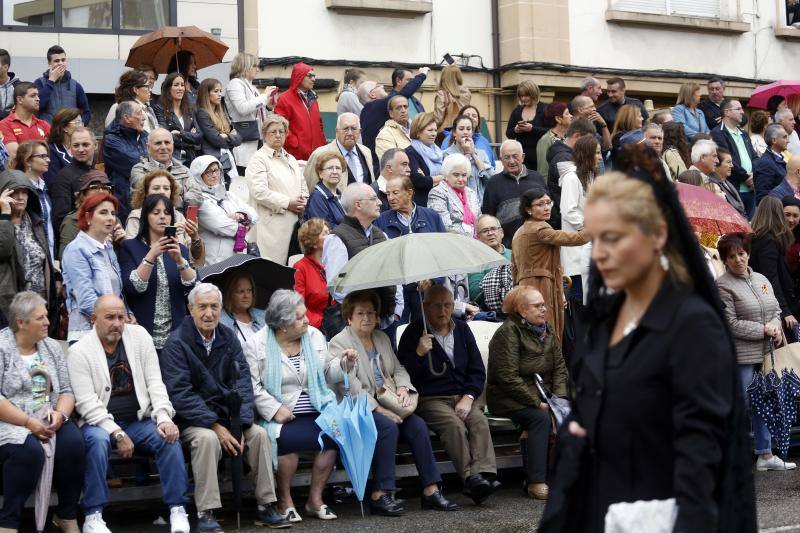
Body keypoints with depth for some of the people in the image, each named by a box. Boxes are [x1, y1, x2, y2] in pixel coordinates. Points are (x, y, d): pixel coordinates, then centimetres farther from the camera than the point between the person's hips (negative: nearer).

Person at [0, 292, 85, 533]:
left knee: (73, 442, -24)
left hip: (49, 421, 5)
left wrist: (60, 414, -11)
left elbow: (67, 391, 11)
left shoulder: (52, 347, 12)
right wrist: (29, 422, -20)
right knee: (29, 450, -34)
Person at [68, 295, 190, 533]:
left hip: (139, 421, 3)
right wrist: (117, 433, -21)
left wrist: (164, 418, -14)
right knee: (97, 440, -35)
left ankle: (177, 509, -15)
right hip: (100, 423, -3)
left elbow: (155, 382, 2)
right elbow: (87, 403, -13)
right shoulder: (79, 352, -7)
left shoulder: (139, 335, 4)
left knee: (169, 436, -23)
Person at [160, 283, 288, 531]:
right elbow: (179, 393, -17)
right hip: (190, 420, -5)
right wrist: (216, 426, -22)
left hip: (224, 415, 5)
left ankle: (265, 507, -7)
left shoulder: (228, 339, 7)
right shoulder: (177, 343, -10)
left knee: (259, 434, -16)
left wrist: (240, 424, -15)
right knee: (207, 438, -33)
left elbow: (242, 381, 0)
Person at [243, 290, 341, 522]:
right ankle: (284, 500, -10)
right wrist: (275, 410, -17)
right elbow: (252, 386, -9)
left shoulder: (315, 337, 12)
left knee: (332, 432, -26)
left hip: (315, 412, 4)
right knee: (289, 438, -34)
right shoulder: (257, 345, -2)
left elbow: (327, 374, 18)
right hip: (280, 416, -4)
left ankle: (315, 498, -9)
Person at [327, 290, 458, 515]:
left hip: (386, 405, 6)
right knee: (388, 427, -33)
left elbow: (398, 369, 22)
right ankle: (380, 495, -31)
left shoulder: (382, 338, 19)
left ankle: (431, 490, -19)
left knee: (418, 425, -19)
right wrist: (379, 410, -20)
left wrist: (402, 387, -3)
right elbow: (350, 386, -13)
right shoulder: (339, 343, -4)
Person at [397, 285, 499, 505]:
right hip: (430, 399, -4)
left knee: (479, 420, -27)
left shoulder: (462, 329, 15)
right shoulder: (414, 333, 2)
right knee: (454, 424, -32)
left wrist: (468, 398, -3)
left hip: (464, 396, 4)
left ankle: (484, 474, -41)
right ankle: (471, 478, -39)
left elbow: (477, 370, 14)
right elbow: (403, 373, -5)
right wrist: (418, 353, -22)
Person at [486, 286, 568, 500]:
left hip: (542, 395, 6)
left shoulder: (547, 331, 14)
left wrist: (558, 397, -7)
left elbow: (560, 367, 11)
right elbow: (508, 378, -16)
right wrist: (537, 403, -18)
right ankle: (536, 482, -32)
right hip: (509, 399, -6)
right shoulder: (508, 333, -10)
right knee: (540, 418, -32)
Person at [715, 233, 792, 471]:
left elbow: (775, 310, 19)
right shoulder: (723, 286, -10)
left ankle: (765, 455, 25)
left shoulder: (762, 280, 13)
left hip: (765, 353, 7)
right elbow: (731, 324, -16)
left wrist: (776, 326, -4)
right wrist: (763, 330, -15)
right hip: (741, 356, -7)